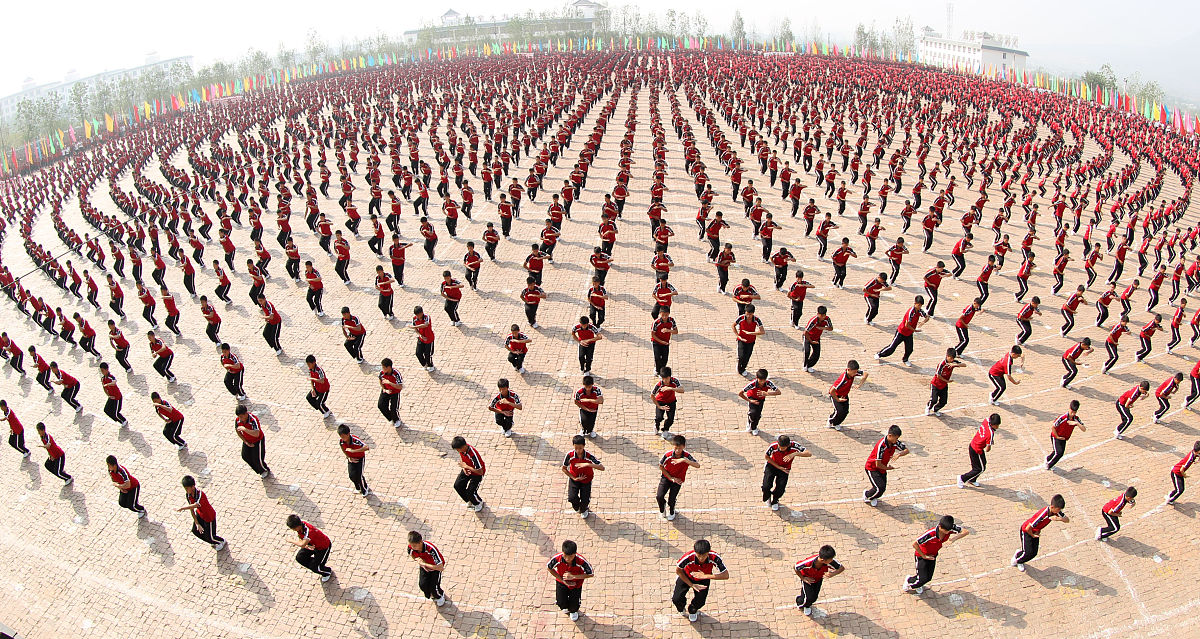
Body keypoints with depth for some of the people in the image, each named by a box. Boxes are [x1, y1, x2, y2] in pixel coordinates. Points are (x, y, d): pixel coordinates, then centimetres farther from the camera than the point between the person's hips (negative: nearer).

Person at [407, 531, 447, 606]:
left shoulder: (431, 549, -41)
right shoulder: (411, 547, -26)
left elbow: (441, 567, -37)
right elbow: (412, 555, 3)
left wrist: (424, 564, -35)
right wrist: (418, 559, -19)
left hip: (435, 567, -4)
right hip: (423, 566, 4)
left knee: (434, 588, -13)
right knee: (422, 585, -13)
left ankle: (440, 596, 25)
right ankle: (432, 595, 23)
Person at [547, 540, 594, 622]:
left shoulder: (581, 561, -35)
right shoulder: (557, 558, -32)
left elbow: (591, 574, -22)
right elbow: (549, 567, -12)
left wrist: (573, 576, -30)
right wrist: (562, 580, -14)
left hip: (576, 583, -1)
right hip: (562, 582, 1)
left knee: (574, 605, -1)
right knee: (561, 603, -4)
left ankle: (573, 611, 40)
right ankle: (565, 607, 36)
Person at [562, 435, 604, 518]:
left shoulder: (589, 456, -27)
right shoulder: (570, 455, -23)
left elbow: (602, 468, -35)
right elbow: (564, 469, -5)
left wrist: (588, 464, -45)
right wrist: (574, 478, -14)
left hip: (586, 479, -1)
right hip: (574, 478, 1)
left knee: (585, 500, -8)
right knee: (572, 498, -17)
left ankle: (583, 510, 33)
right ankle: (577, 508, 23)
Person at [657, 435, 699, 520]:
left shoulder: (687, 456, -22)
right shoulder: (667, 455, -22)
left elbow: (697, 465, -36)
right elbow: (661, 467, -7)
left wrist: (684, 460, -47)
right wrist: (671, 478, -9)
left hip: (677, 480, 0)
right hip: (666, 477, 0)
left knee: (671, 500, -7)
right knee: (659, 496, -15)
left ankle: (671, 512, 33)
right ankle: (662, 509, 23)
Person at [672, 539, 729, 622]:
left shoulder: (714, 558, -36)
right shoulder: (688, 557, -39)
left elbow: (726, 575, -32)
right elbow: (678, 571, -20)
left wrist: (705, 576, -38)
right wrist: (691, 585, -18)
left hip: (703, 579, 1)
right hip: (686, 577, -1)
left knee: (700, 602, -11)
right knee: (677, 599, -15)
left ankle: (692, 610, 28)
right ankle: (682, 609, 24)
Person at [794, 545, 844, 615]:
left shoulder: (830, 562, -37)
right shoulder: (808, 563, -44)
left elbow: (842, 568, -22)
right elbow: (795, 567, -27)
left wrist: (833, 574, -40)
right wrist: (803, 578, -16)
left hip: (818, 579, 3)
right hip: (807, 579, -3)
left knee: (814, 598, 5)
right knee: (809, 597, -11)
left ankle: (807, 606, 43)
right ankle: (799, 602, 27)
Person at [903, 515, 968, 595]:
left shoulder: (950, 528, -26)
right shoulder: (930, 534, -41)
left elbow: (966, 532, -19)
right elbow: (914, 544, -36)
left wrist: (955, 538, -35)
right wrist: (924, 556, -22)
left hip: (932, 555, 5)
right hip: (922, 555, -5)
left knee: (928, 578, 11)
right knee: (923, 579, -5)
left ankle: (917, 585, 45)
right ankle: (909, 581, 29)